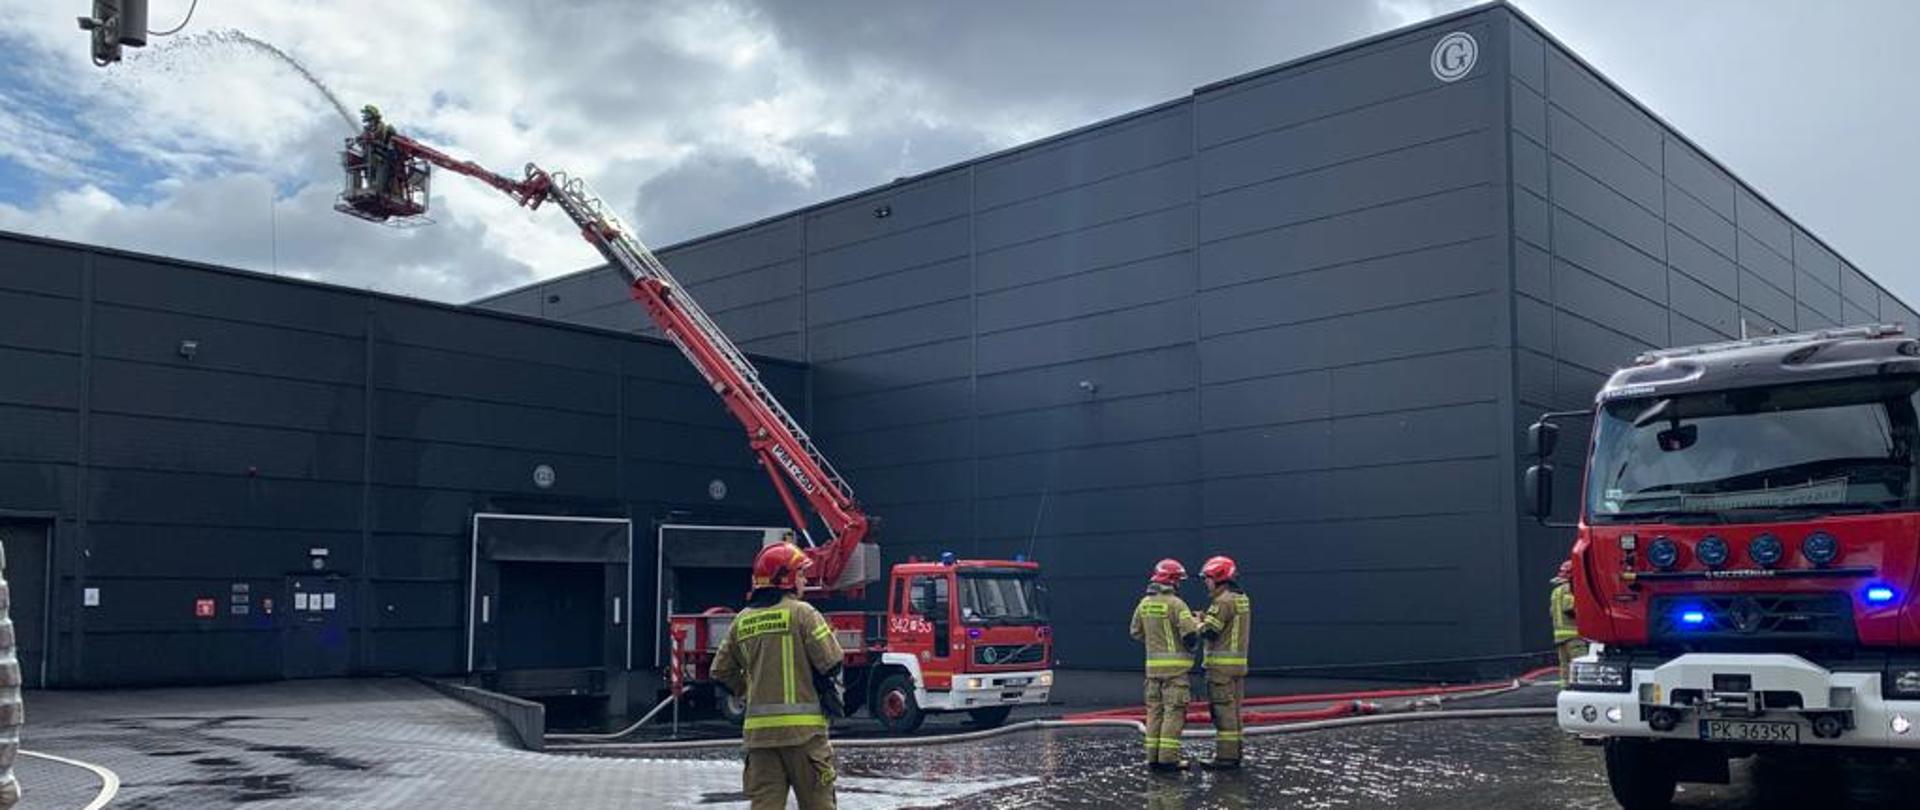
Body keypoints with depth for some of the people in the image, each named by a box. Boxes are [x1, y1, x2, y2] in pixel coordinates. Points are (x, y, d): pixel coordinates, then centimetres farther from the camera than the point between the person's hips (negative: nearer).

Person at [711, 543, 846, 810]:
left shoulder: (742, 620, 9)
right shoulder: (801, 612, -8)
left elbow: (722, 671, 14)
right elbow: (832, 663, -11)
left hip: (759, 728, 5)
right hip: (802, 727, -5)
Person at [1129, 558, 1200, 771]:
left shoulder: (1144, 604, 7)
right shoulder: (1176, 604, -13)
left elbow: (1136, 632, 14)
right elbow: (1189, 633, -18)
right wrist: (1198, 624, 3)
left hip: (1152, 664, 7)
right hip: (1175, 665, -6)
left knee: (1155, 710, 12)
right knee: (1174, 711, -3)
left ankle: (1153, 756, 13)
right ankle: (1168, 758, -6)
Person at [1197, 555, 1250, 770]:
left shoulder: (1224, 601, -15)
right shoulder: (1242, 598, 14)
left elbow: (1210, 631, -19)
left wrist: (1198, 623, 1)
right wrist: (1205, 621, 10)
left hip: (1222, 663, -9)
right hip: (1239, 662, 9)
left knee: (1223, 711, -6)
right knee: (1233, 710, 14)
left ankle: (1225, 756, -5)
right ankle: (1234, 753, 18)